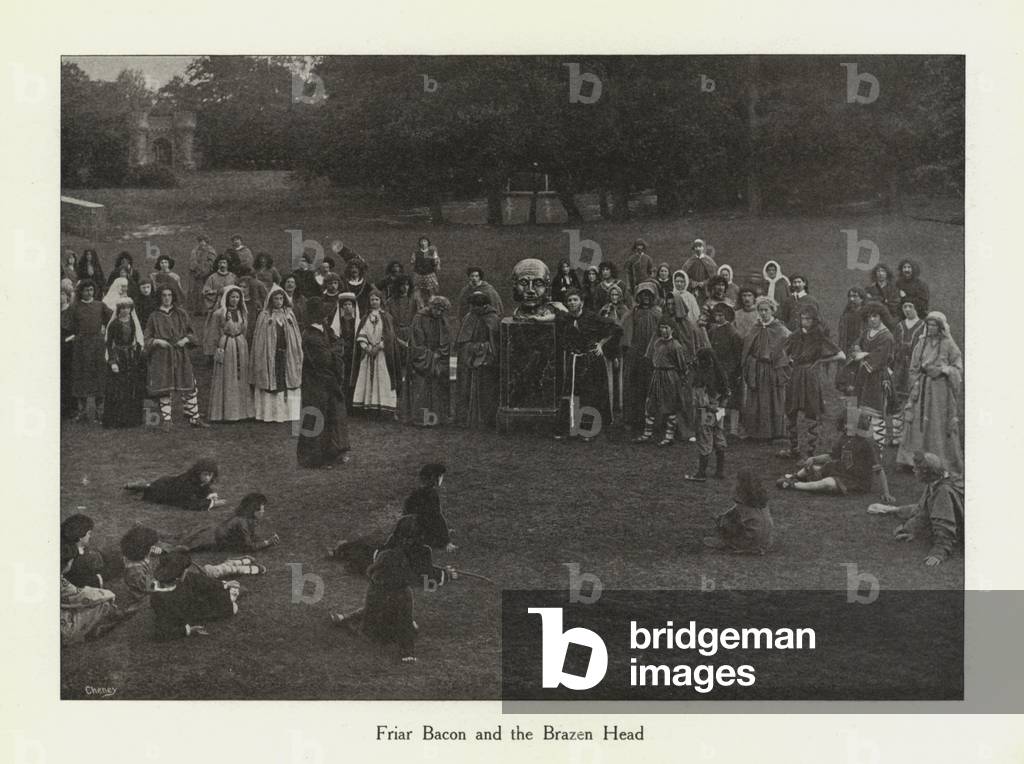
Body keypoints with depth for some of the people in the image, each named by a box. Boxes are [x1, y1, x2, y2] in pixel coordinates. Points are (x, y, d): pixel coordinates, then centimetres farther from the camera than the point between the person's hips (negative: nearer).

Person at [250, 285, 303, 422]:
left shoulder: (289, 315, 10)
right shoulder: (264, 316, 3)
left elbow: (296, 336, 11)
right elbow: (259, 339, 1)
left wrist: (297, 355, 4)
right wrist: (260, 357, -7)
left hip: (287, 354, 2)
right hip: (269, 356, -2)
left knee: (288, 384, 0)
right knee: (270, 383, -3)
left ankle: (288, 412, 4)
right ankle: (270, 413, 1)